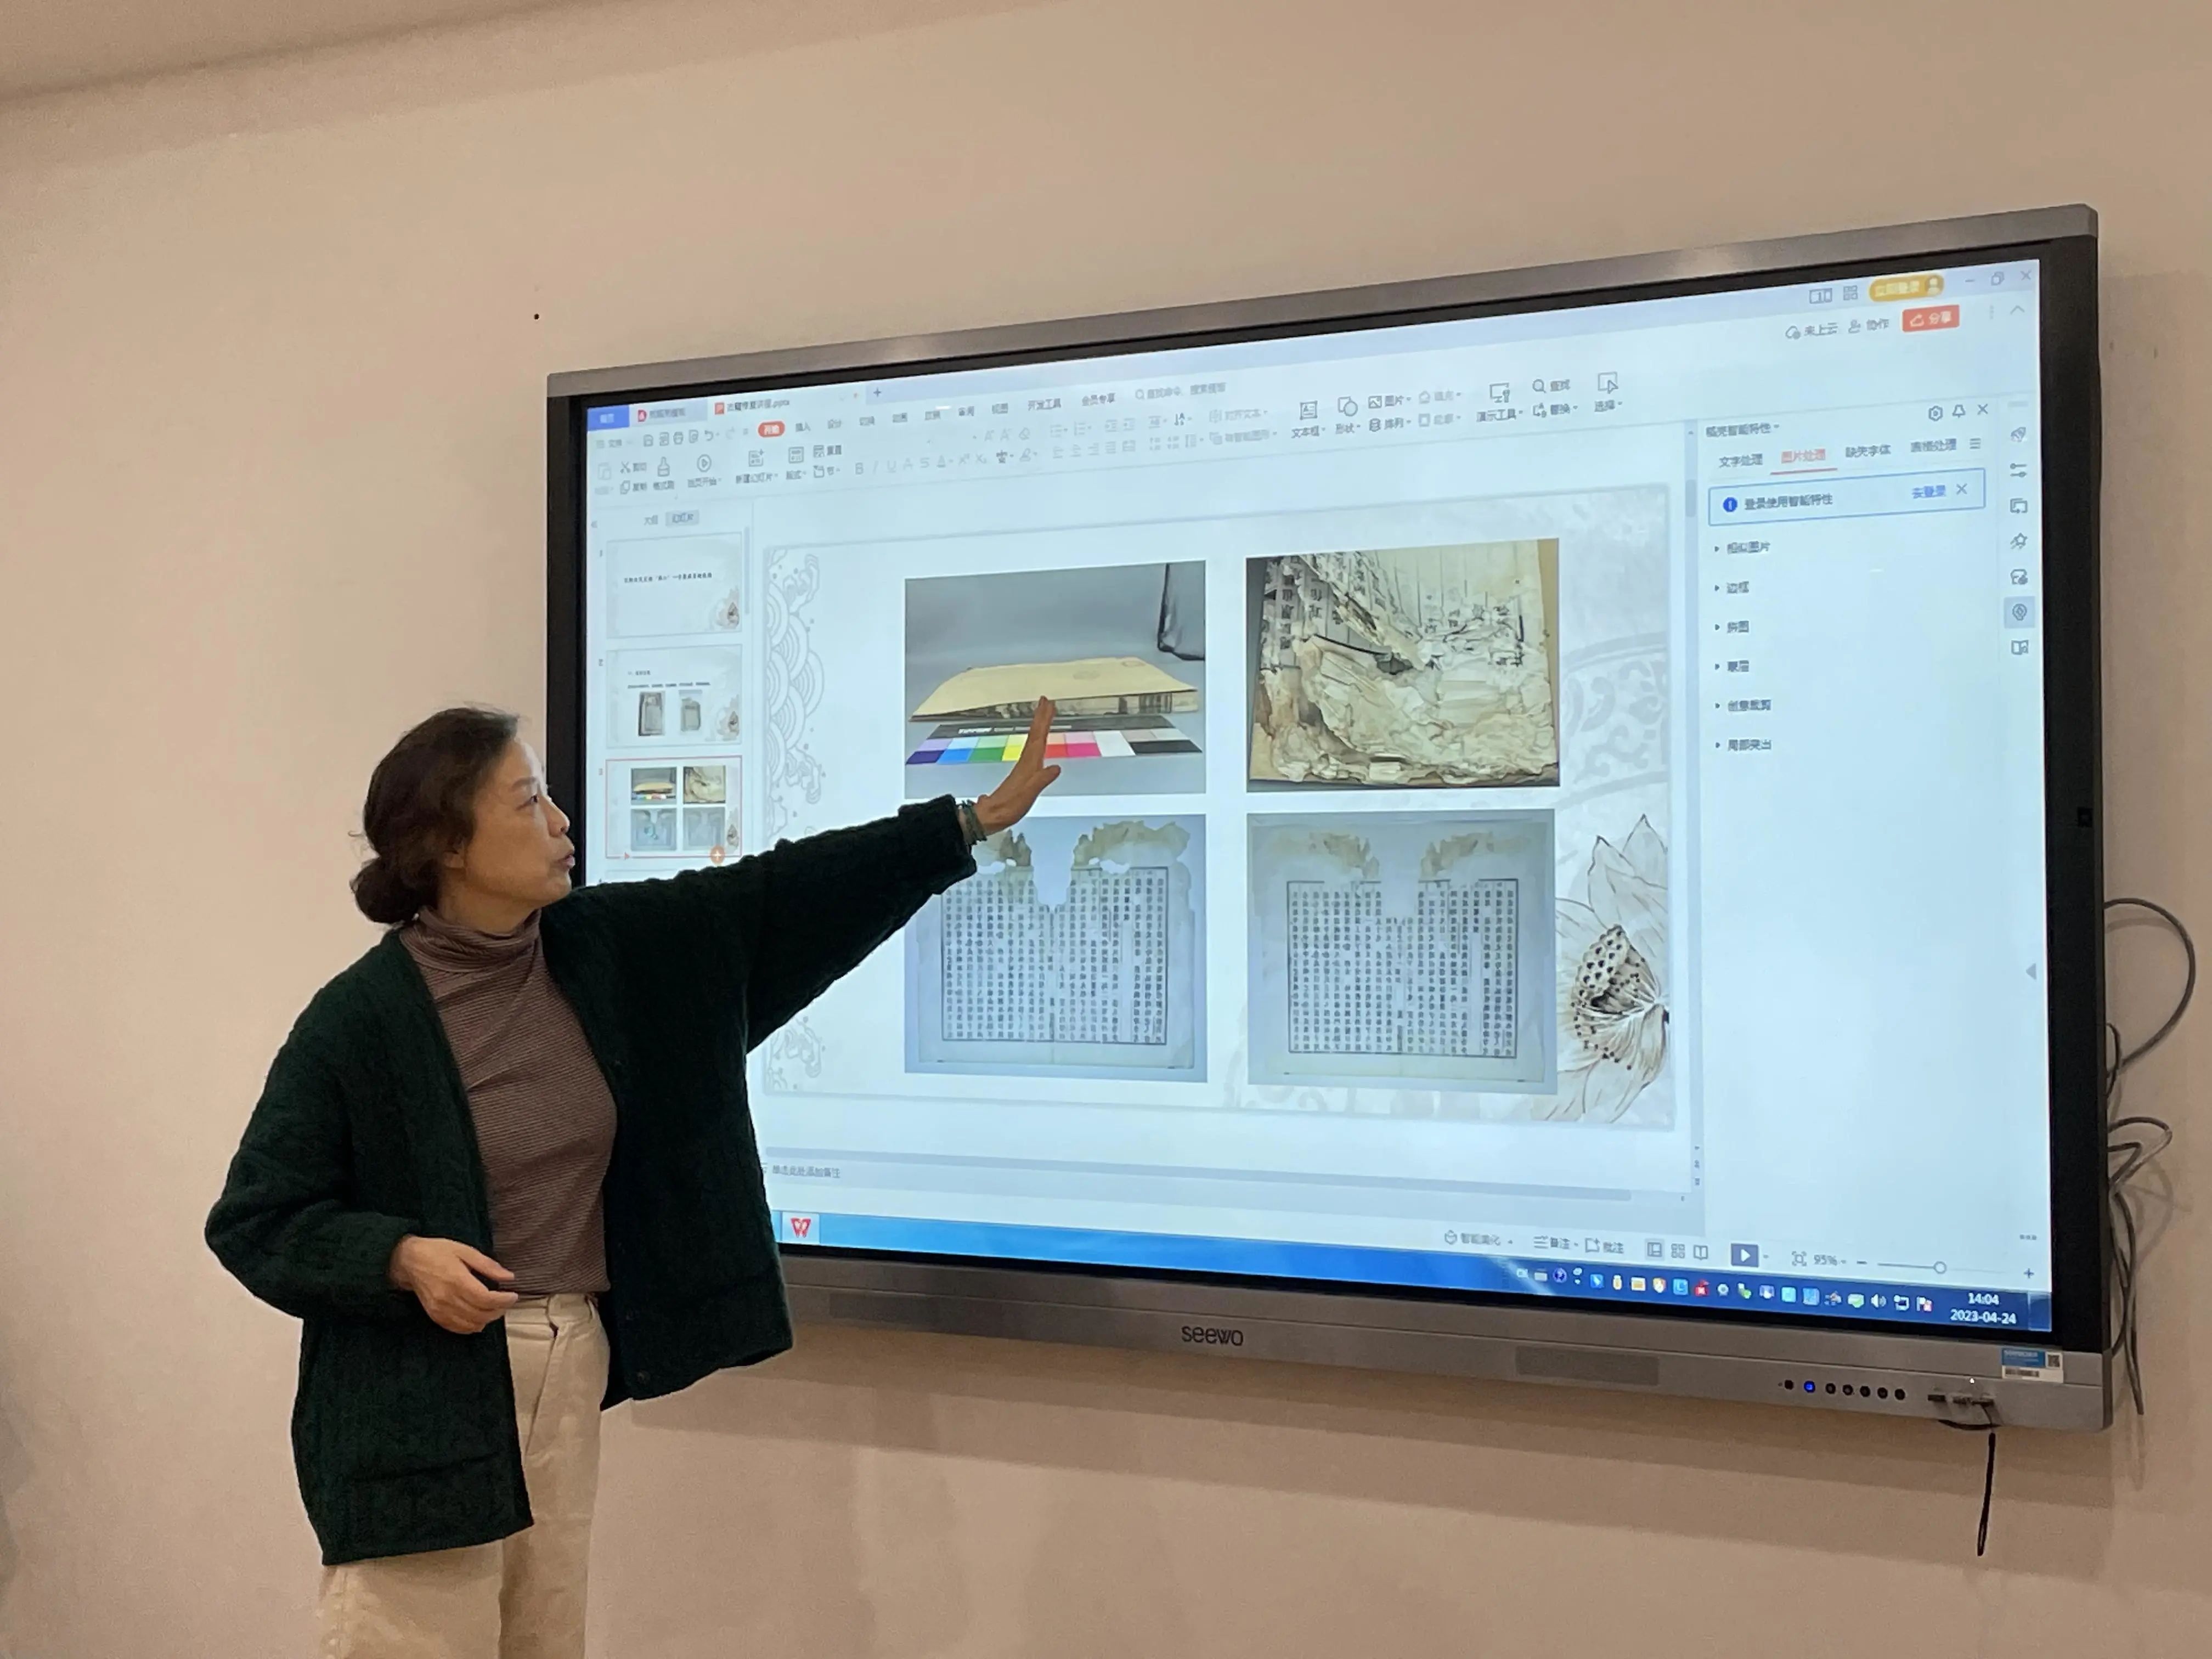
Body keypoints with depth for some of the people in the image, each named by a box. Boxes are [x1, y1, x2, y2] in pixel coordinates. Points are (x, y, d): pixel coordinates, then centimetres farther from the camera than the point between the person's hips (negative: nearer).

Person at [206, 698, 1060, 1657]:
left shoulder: (602, 950, 1)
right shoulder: (360, 1019, -15)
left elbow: (776, 899, 2)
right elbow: (252, 1221, -9)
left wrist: (979, 818, 1)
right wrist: (402, 1258, -26)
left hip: (573, 1361, 6)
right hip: (423, 1396, -6)